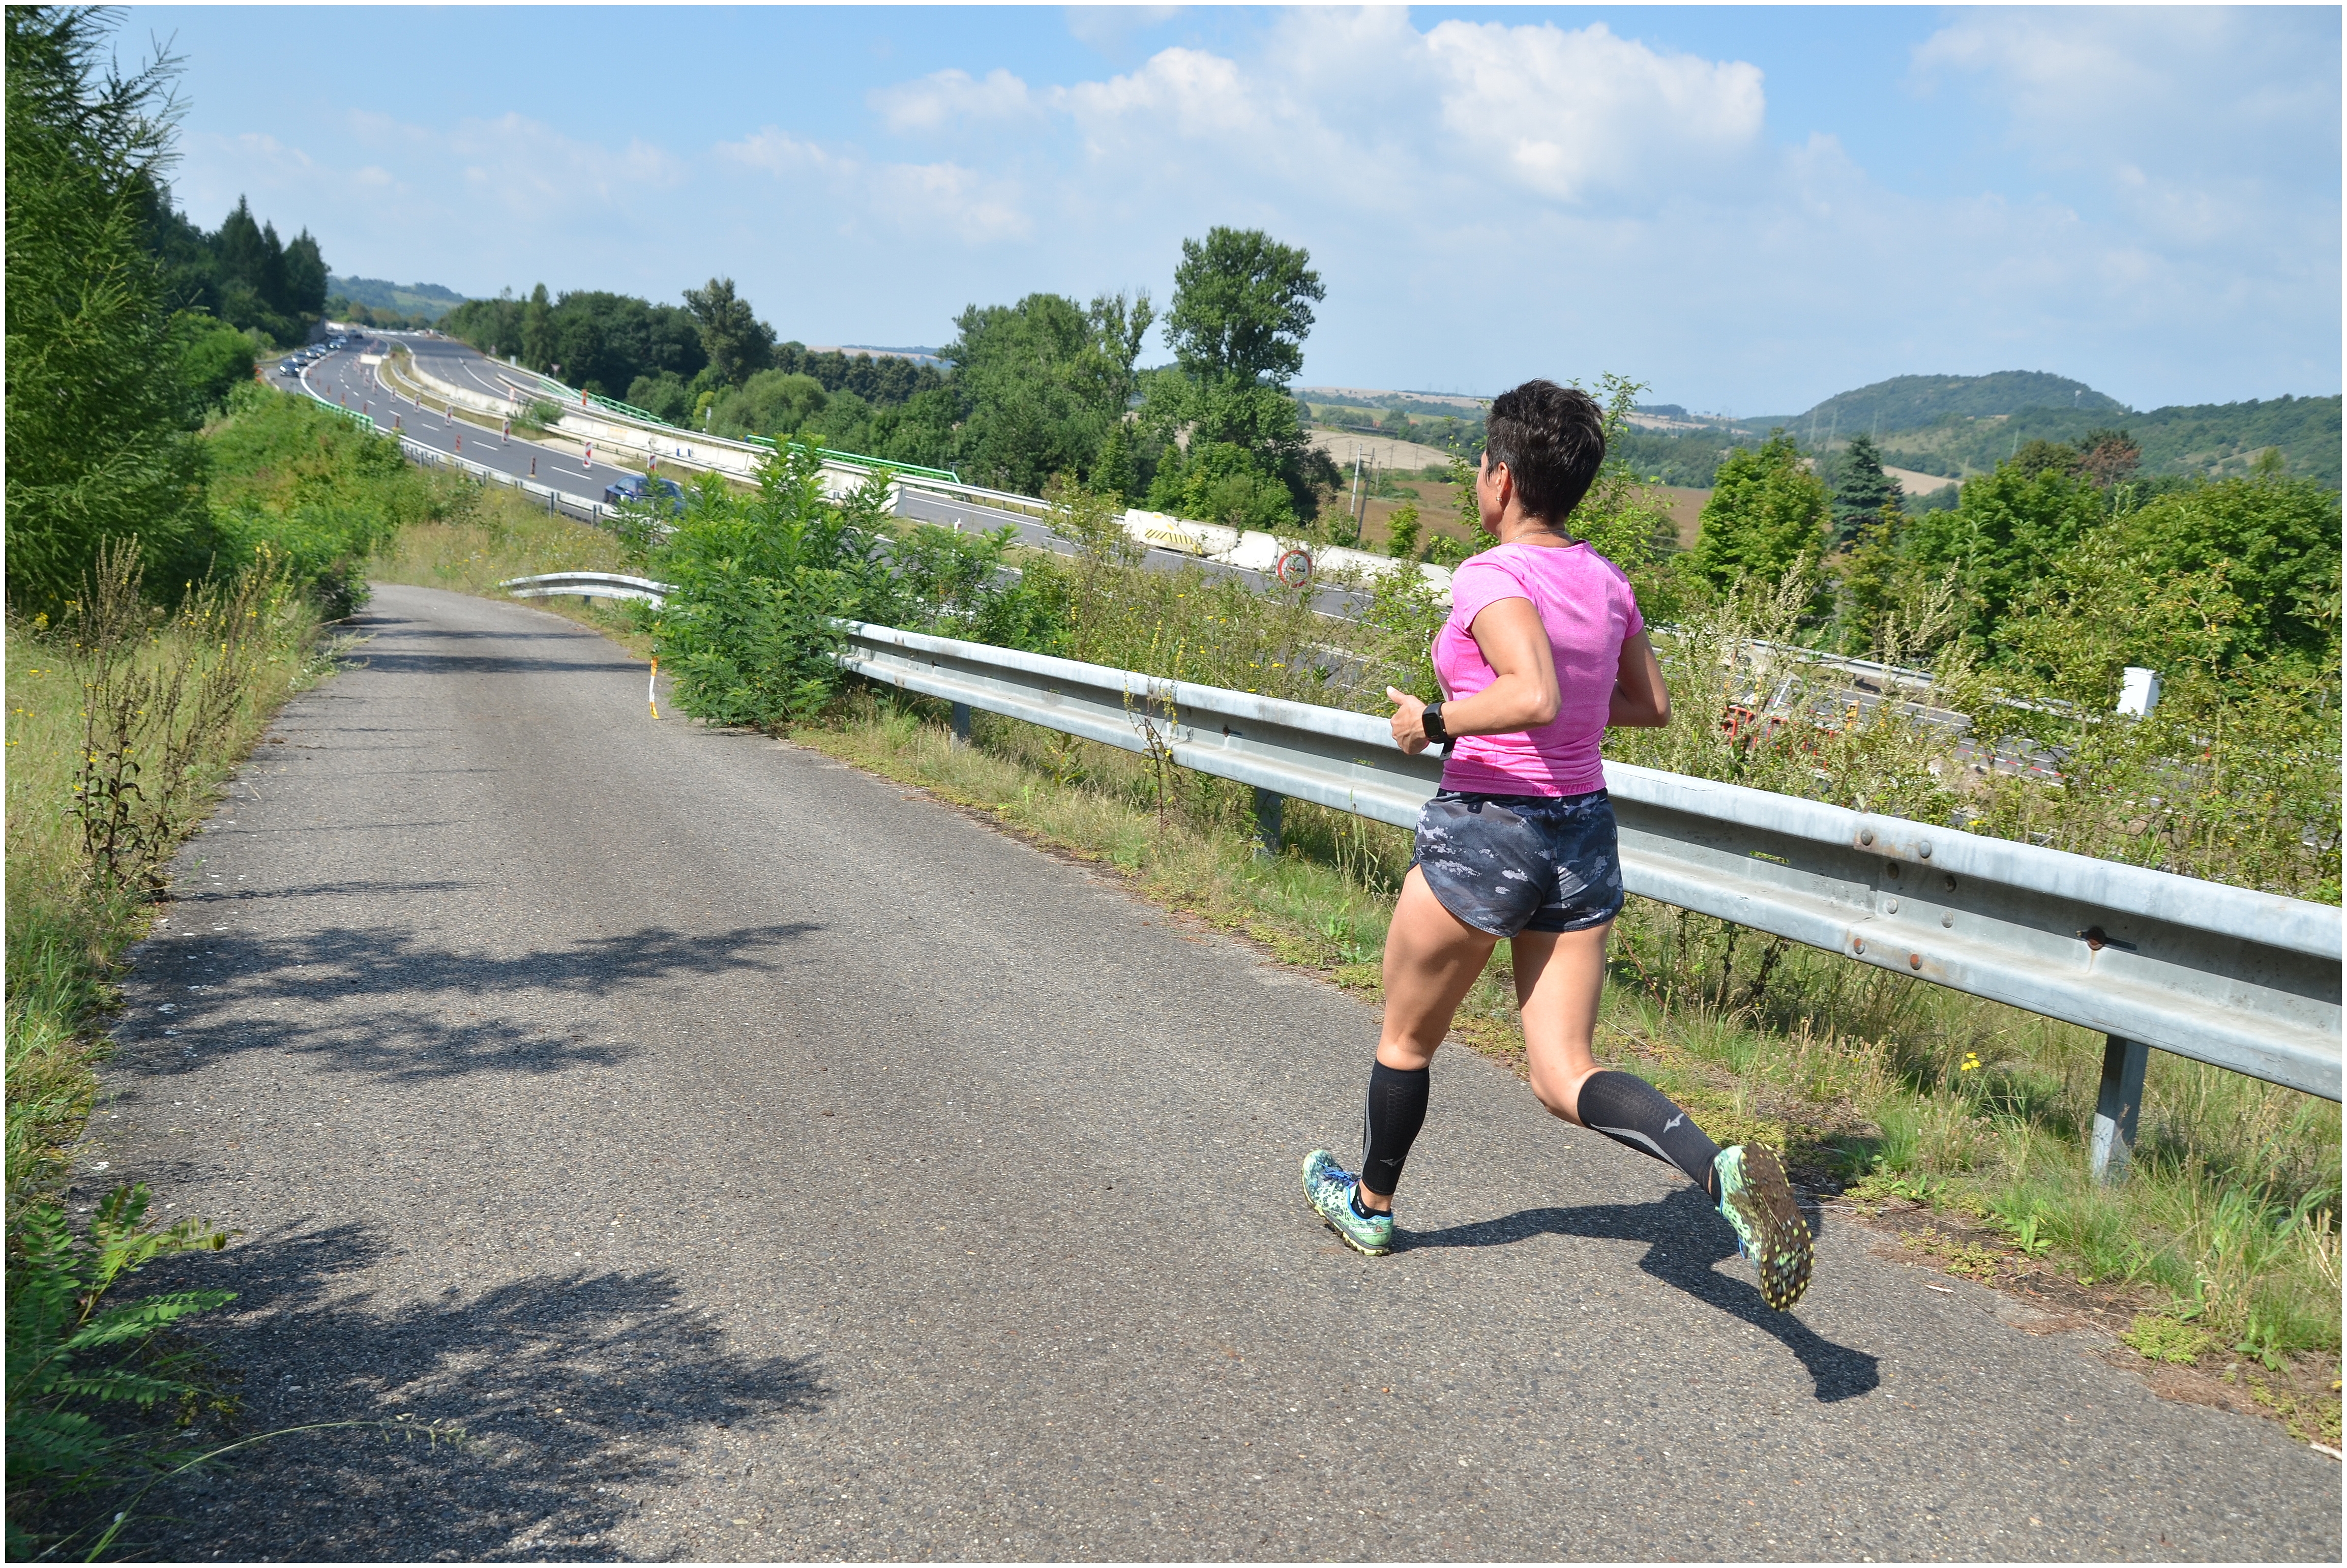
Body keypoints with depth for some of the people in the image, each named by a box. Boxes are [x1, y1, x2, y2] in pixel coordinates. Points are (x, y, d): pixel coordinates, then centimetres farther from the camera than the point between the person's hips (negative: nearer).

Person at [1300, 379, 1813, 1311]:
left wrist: (1433, 721, -18)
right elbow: (1652, 706, 16)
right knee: (1564, 1078, 7)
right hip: (1585, 833, 6)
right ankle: (1720, 1167, -18)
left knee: (1406, 1038, 18)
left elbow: (1535, 696, -33)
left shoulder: (1492, 578, -16)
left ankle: (1370, 1205, 38)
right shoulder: (1607, 583, 6)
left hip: (1483, 833, -6)